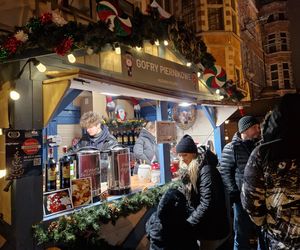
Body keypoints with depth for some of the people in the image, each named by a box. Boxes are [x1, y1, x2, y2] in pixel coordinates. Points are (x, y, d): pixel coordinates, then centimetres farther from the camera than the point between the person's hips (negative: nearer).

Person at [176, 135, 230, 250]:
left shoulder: (206, 170, -23)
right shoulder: (188, 170, 4)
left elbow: (207, 204, -27)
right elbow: (189, 199, 7)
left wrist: (188, 224, -23)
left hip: (213, 227, -7)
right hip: (203, 225, 7)